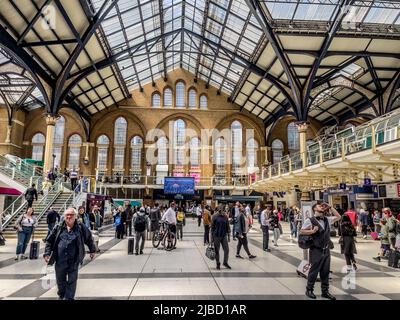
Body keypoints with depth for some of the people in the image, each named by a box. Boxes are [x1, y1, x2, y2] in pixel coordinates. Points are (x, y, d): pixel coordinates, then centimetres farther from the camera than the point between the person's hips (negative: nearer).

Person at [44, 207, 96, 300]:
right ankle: (61, 296, 44)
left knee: (72, 281, 3)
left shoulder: (81, 227, -3)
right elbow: (49, 241, 7)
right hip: (60, 261, 3)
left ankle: (69, 298, 17)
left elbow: (89, 239, 8)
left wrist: (92, 250, 13)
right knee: (60, 280, 19)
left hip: (73, 261, -3)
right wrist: (47, 254, -2)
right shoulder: (58, 228, 2)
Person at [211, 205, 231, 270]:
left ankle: (225, 262, 19)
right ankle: (218, 264, 20)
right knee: (217, 250, 6)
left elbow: (228, 226, 9)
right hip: (216, 236, -2)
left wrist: (228, 235, 7)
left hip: (224, 236, 2)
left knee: (226, 249, 0)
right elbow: (212, 227, -3)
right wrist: (212, 237, -4)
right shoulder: (215, 217, -6)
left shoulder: (225, 217, 2)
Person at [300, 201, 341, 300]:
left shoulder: (327, 219, 10)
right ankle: (309, 290, 19)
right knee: (314, 271, 4)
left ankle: (325, 291, 25)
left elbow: (338, 217, 17)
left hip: (326, 250, 6)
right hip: (316, 250, -6)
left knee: (325, 272, 13)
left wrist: (330, 207, 9)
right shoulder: (310, 220, -9)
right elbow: (301, 231, -8)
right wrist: (312, 231, -23)